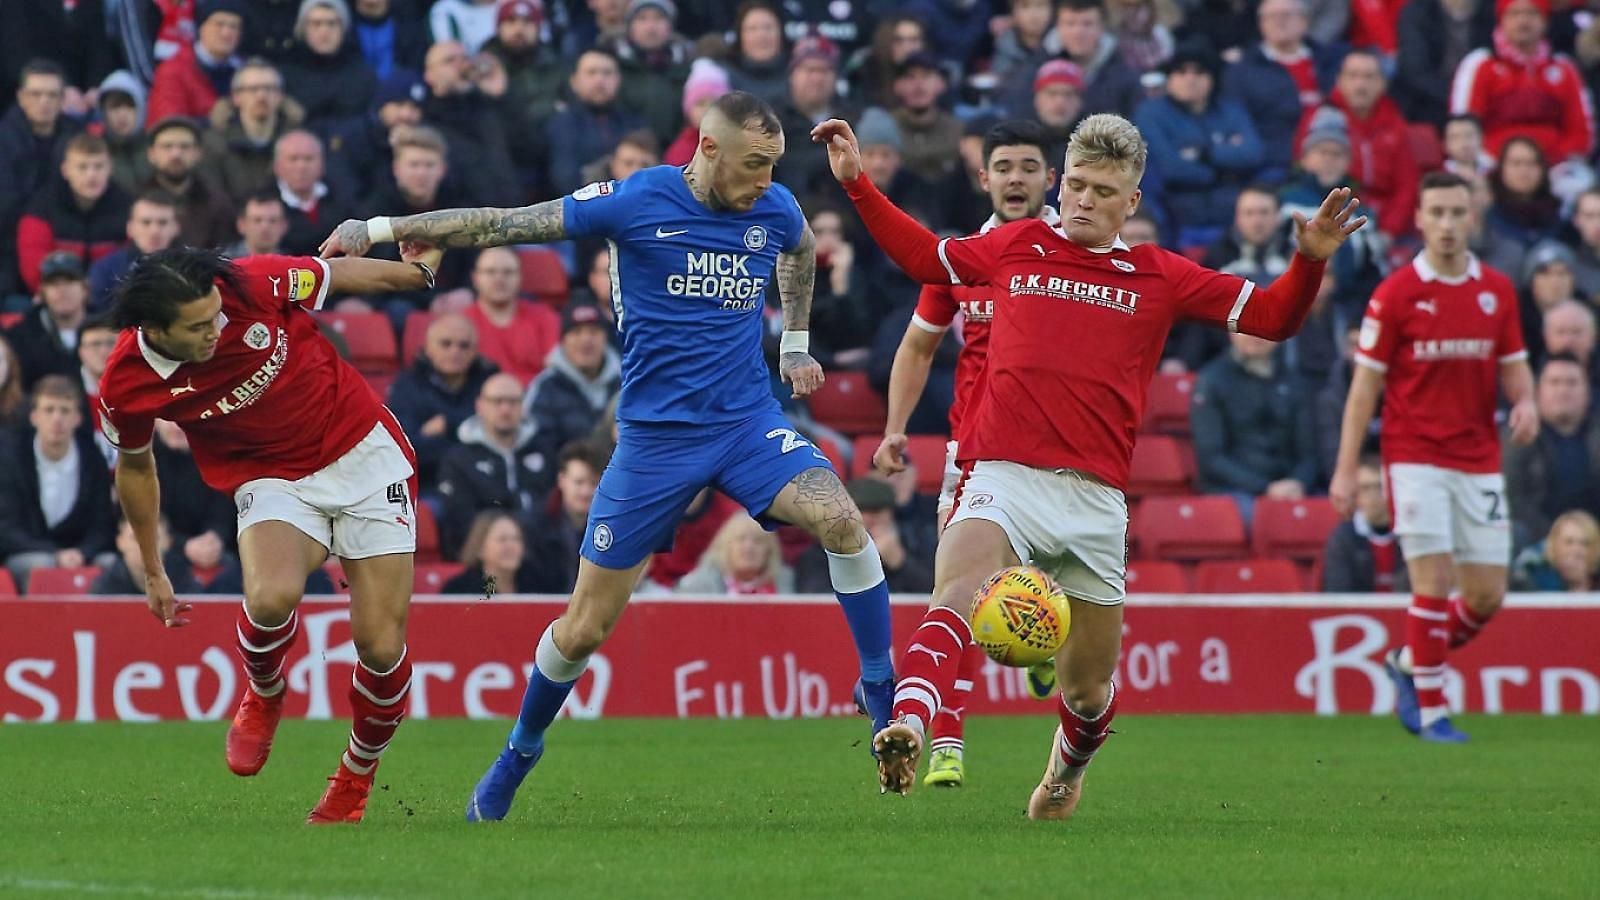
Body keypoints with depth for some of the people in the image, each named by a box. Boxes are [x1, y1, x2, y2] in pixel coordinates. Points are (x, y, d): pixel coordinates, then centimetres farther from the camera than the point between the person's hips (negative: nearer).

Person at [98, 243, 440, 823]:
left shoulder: (256, 286, -23)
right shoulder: (126, 387, -17)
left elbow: (343, 274, -2)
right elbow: (135, 466, 4)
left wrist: (418, 270, 13)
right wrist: (152, 572, 13)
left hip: (364, 454, 0)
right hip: (273, 483, 0)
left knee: (381, 648, -8)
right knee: (270, 597, -33)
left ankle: (355, 780, 20)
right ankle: (264, 694, 3)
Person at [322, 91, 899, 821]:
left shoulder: (775, 211, 0)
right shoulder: (637, 202, -11)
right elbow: (505, 225, -8)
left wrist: (795, 342, 31)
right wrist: (381, 229, -10)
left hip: (748, 421, 2)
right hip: (655, 433, -2)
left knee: (840, 520, -26)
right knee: (585, 627, 2)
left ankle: (881, 692, -10)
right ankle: (520, 752, 28)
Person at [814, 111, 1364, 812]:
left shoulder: (1158, 277, 12)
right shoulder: (1017, 246, 13)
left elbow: (1273, 317, 14)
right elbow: (923, 256, 29)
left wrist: (1311, 260, -3)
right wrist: (857, 184, 26)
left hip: (1095, 497, 1)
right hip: (1003, 477, -1)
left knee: (1088, 687, 11)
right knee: (957, 593, -33)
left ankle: (1068, 766, 44)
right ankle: (908, 729, -53)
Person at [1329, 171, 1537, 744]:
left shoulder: (1497, 290, 6)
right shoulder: (1395, 294, -5)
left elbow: (1513, 367, 14)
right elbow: (1365, 384, -2)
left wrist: (1526, 401, -10)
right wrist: (1345, 470, -6)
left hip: (1479, 461, 4)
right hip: (1416, 456, -4)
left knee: (1488, 595, 3)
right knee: (1434, 581, -13)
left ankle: (1409, 663, 28)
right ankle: (1431, 711, -2)